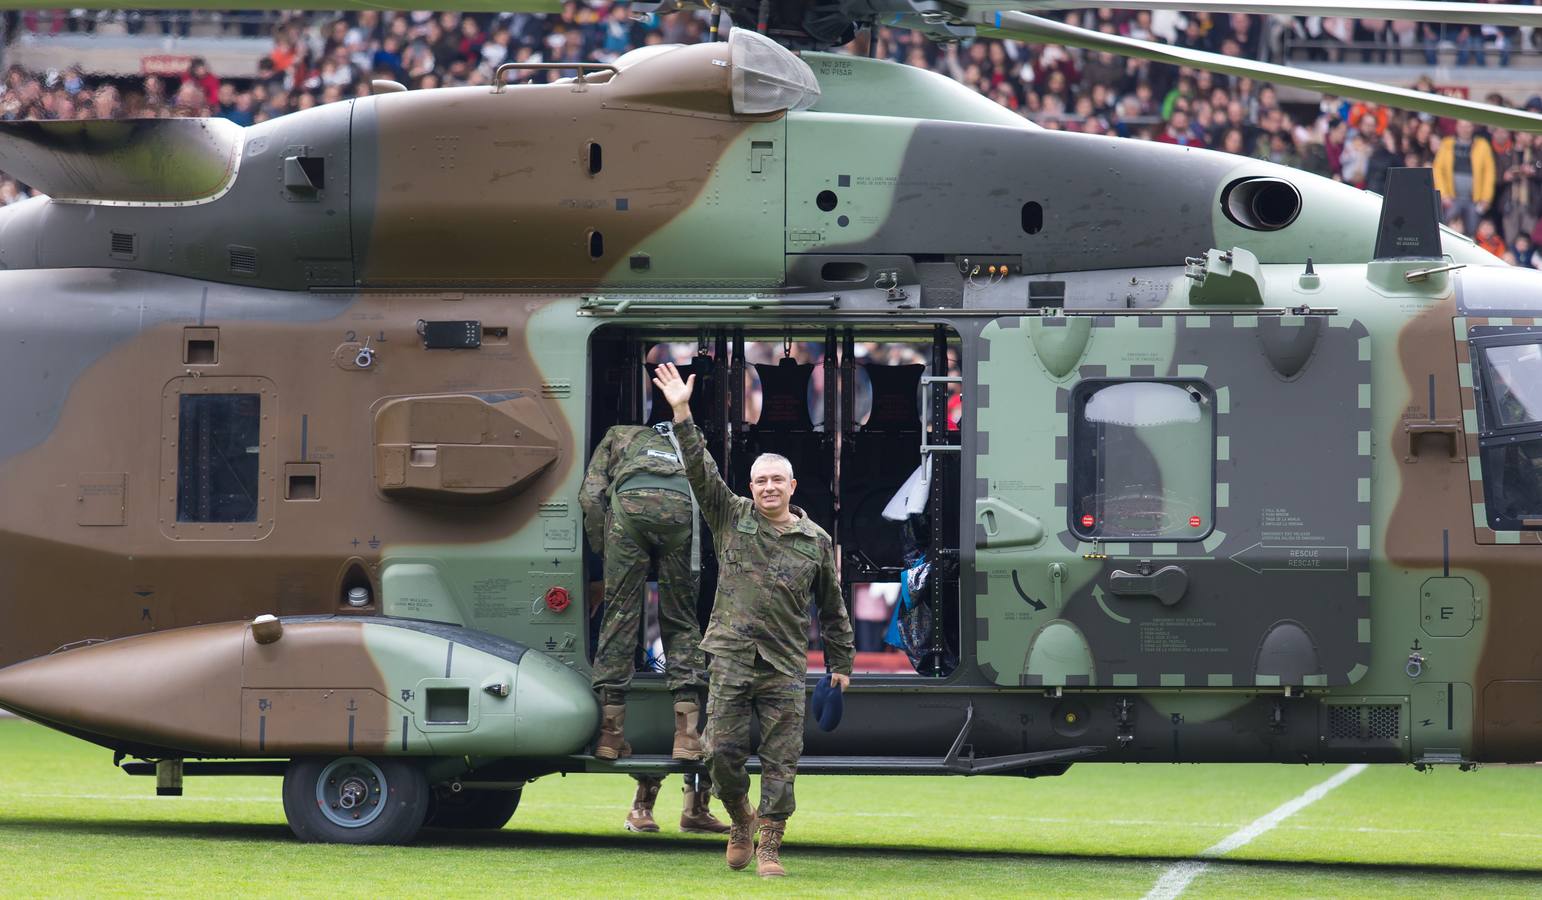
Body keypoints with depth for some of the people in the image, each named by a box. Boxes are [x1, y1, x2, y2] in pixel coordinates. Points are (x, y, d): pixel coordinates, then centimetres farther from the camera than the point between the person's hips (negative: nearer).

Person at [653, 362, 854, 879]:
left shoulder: (816, 541, 7)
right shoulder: (731, 517, 7)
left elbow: (833, 608, 14)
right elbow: (700, 470, -2)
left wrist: (840, 663, 15)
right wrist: (681, 414, -12)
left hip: (785, 666, 0)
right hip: (731, 658, 0)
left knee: (781, 760, -2)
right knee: (722, 750, -3)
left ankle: (769, 847, 4)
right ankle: (740, 821, 22)